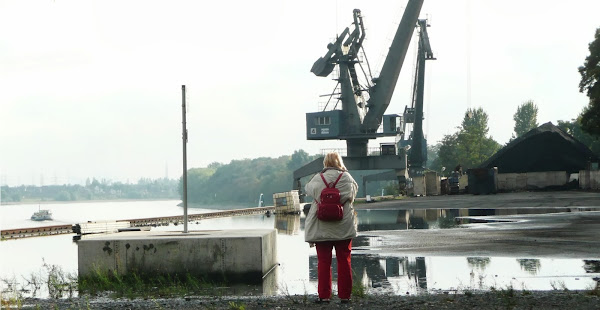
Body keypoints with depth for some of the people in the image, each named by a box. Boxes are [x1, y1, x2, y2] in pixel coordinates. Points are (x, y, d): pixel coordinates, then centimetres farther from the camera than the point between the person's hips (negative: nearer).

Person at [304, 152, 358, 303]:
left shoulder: (318, 179, -6)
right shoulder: (347, 178, -4)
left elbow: (308, 188, 12)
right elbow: (354, 191, 13)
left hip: (322, 227, 0)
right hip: (344, 227, 1)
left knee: (323, 261, 6)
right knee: (344, 261, 8)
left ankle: (324, 295, 6)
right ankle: (345, 295, 9)